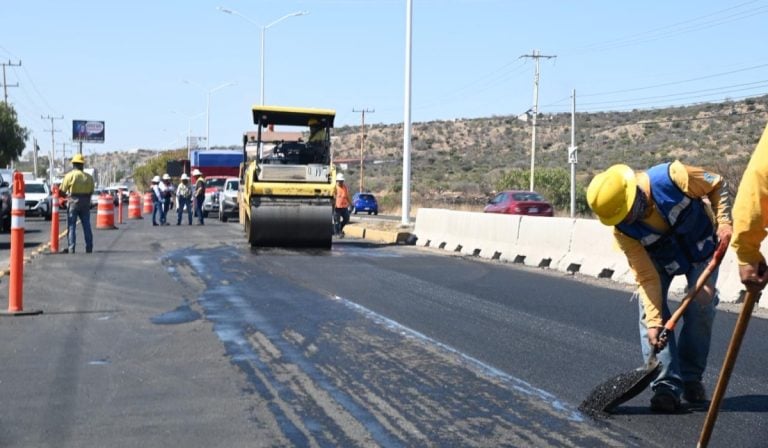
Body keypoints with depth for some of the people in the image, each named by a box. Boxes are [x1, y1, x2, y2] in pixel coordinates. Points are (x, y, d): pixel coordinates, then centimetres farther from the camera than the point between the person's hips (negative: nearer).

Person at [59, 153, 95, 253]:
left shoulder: (70, 175, -6)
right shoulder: (89, 177, 6)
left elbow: (61, 191, -4)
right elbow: (91, 191, 7)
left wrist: (67, 195, 15)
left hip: (73, 203, -3)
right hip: (85, 203, 3)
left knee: (71, 226, 1)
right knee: (87, 226, 8)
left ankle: (71, 248, -2)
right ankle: (89, 248, 10)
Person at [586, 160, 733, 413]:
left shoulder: (673, 177, -37)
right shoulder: (622, 231, -30)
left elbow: (717, 185, -16)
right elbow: (647, 278, -26)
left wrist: (723, 221, -28)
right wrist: (654, 322, -32)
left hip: (702, 247, -1)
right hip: (659, 259, 1)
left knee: (701, 309, -13)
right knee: (649, 311, -17)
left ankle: (691, 379, 5)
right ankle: (667, 386, -14)